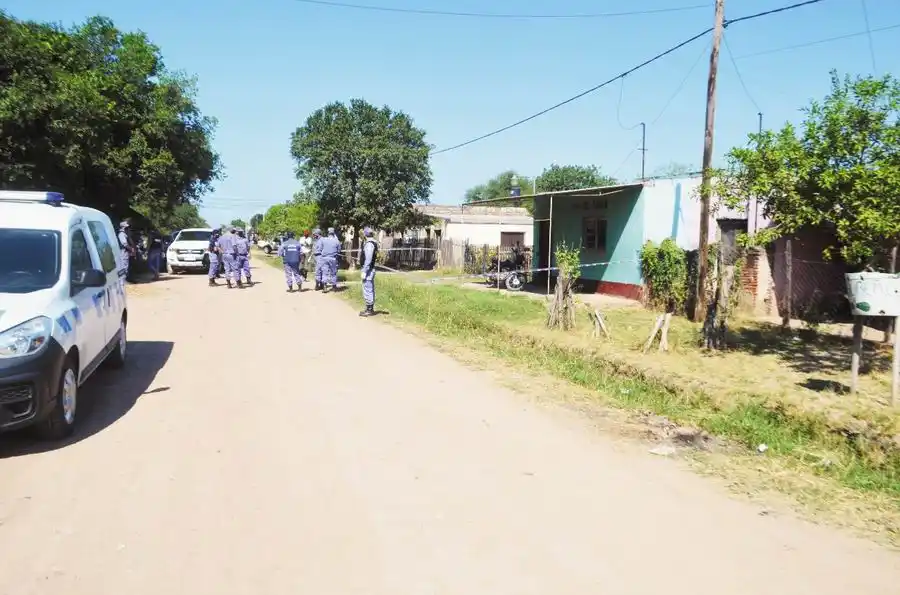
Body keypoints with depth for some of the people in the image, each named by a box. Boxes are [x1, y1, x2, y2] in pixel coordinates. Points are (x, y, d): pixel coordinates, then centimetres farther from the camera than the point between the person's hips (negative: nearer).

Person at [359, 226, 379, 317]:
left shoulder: (369, 244, -18)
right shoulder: (374, 243, 13)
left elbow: (368, 259, -23)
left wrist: (364, 271, -21)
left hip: (368, 270, -10)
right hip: (371, 269, 10)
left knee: (367, 290, -6)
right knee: (370, 290, 15)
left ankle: (369, 310, -2)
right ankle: (370, 309, 23)